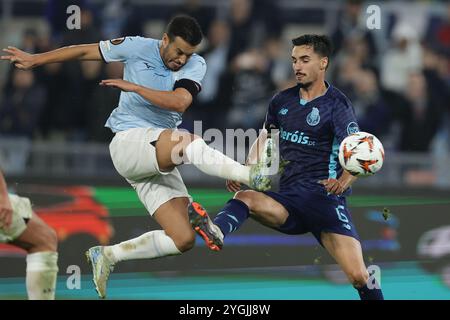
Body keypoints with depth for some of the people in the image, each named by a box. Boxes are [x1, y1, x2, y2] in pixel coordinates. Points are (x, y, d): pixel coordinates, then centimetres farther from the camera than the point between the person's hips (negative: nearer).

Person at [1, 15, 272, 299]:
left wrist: (133, 87, -19)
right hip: (129, 142, -5)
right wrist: (34, 60, 16)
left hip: (161, 162, 5)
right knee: (186, 141, -37)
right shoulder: (137, 47, -1)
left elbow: (180, 102, -16)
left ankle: (107, 256, 6)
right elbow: (85, 51, 10)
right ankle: (250, 175, -42)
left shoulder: (196, 65, 3)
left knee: (183, 240, -7)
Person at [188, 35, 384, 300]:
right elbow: (265, 138, 29)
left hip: (325, 197, -4)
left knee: (358, 276, -20)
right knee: (244, 198, -28)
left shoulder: (336, 104, -2)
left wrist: (343, 181, -33)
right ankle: (216, 232, -58)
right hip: (289, 201, 4)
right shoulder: (282, 101, 13)